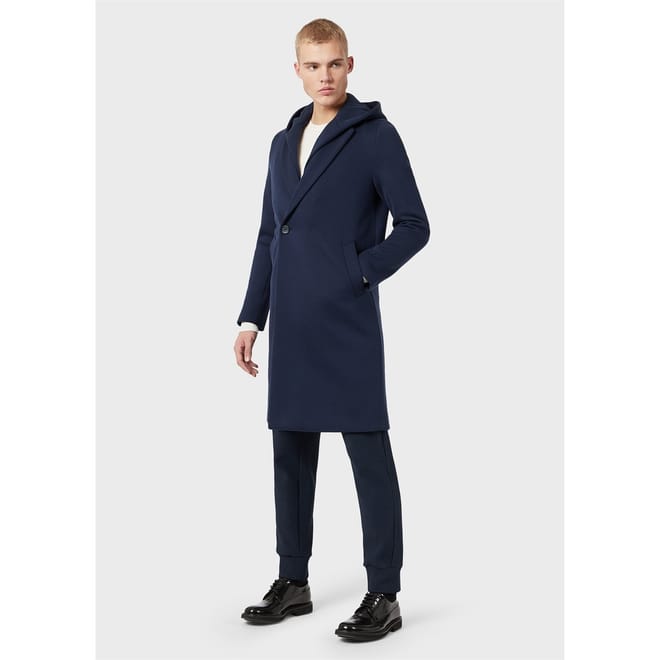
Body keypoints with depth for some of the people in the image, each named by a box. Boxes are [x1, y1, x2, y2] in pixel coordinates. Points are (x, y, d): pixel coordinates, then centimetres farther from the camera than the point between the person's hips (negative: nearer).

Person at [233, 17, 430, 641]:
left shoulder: (375, 136, -2)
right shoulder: (283, 142, 16)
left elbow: (414, 226, -4)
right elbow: (268, 237, 17)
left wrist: (357, 274, -12)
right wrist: (251, 317, 12)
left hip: (347, 325, -6)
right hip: (291, 325, 6)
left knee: (369, 453, -2)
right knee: (290, 449, 12)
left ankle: (384, 595, 6)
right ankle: (293, 582, 25)